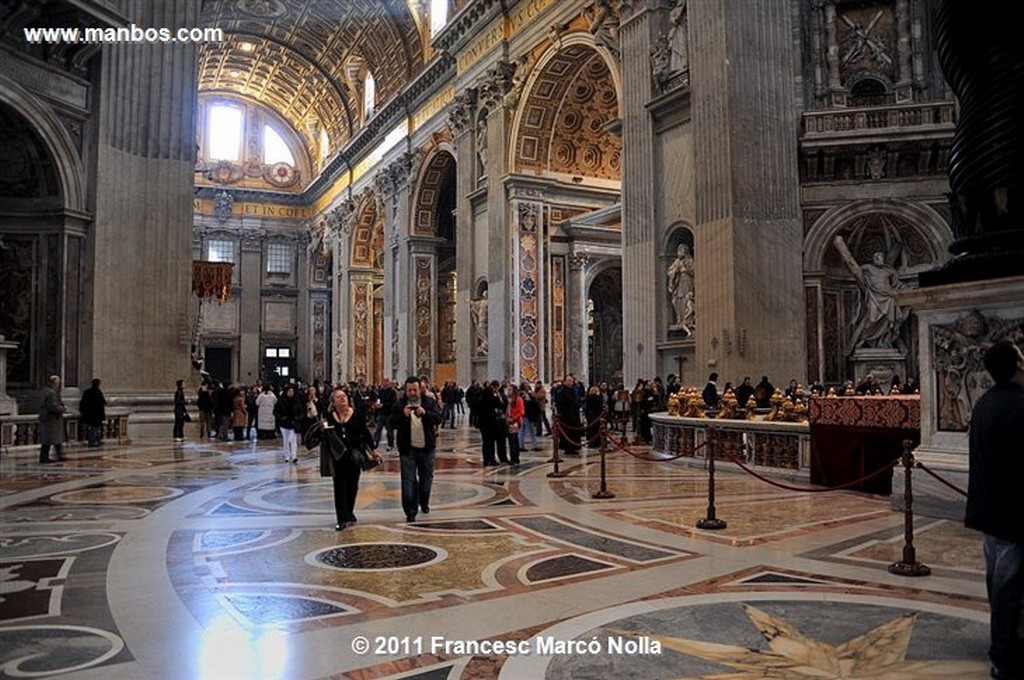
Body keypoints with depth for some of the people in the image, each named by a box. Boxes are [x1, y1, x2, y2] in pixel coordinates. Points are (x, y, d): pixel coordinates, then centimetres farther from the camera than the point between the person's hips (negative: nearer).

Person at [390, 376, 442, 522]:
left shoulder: (429, 402, 1)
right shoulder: (399, 404, -2)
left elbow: (438, 419, -9)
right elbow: (392, 424, -8)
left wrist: (425, 413, -27)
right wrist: (403, 415, -26)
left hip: (427, 448, 2)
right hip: (407, 449, -2)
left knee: (427, 478, 15)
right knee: (408, 480, -2)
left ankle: (424, 503, 37)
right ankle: (410, 510, 4)